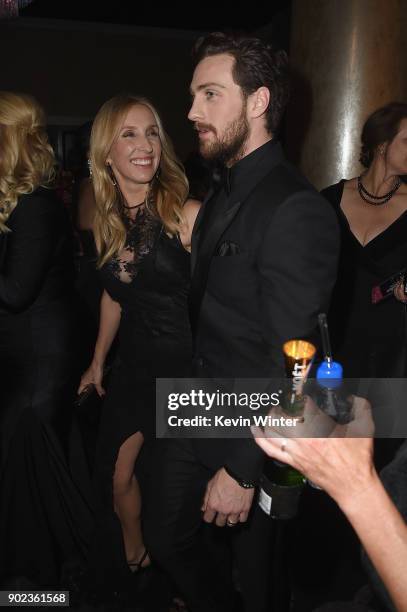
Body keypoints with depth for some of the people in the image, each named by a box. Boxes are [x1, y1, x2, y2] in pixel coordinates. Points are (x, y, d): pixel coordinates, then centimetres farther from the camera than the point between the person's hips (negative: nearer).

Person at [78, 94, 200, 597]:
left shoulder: (187, 213, -18)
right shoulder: (105, 221, 0)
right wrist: (98, 360, 19)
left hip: (185, 365, -5)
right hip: (133, 364, 5)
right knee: (115, 476, 15)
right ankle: (131, 558, 47)